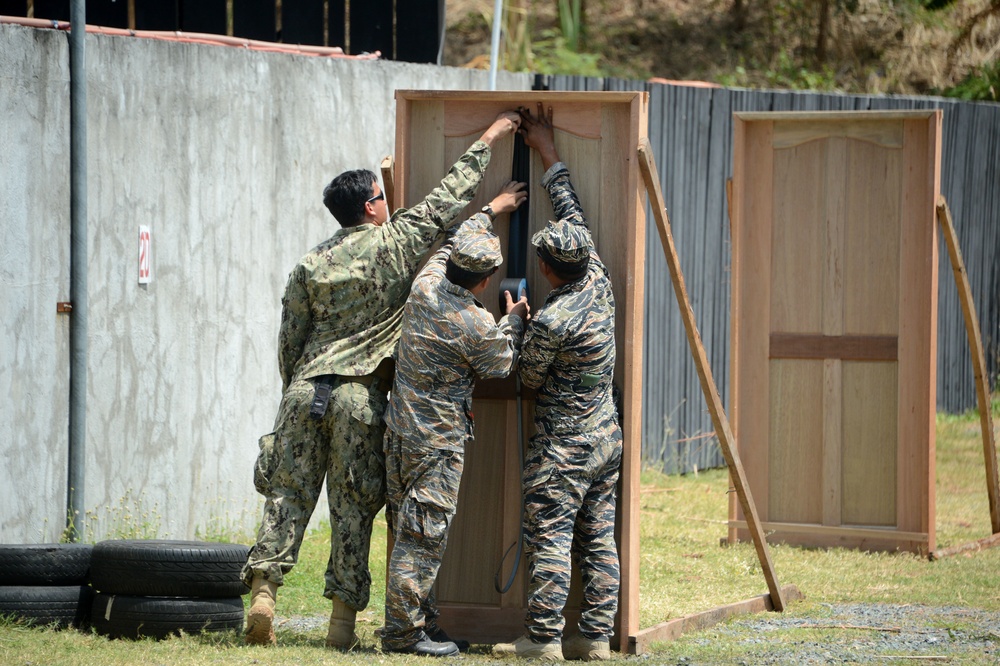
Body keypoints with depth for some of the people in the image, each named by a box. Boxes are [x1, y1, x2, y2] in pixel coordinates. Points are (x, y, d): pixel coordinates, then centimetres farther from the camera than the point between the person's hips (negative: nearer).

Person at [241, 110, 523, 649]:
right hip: (360, 394, -3)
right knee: (353, 506, 1)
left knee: (288, 494, 4)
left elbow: (289, 339, 11)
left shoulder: (310, 265, 10)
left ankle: (263, 590, -9)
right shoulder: (395, 244, 0)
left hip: (305, 388, 3)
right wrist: (489, 140, 18)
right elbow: (449, 198, 7)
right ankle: (343, 619, 1)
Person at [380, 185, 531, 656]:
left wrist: (492, 210, 35)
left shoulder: (426, 286, 1)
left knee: (411, 532, 12)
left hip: (401, 431, 8)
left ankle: (423, 622, 20)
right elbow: (499, 366, 2)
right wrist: (514, 322, 18)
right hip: (437, 441, -8)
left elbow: (453, 242, 21)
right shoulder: (477, 325, -18)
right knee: (422, 536, -5)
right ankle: (403, 631, -5)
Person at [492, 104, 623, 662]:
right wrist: (549, 153, 20)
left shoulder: (550, 321, -20)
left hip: (563, 444, -8)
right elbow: (575, 215, 11)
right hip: (608, 437, 8)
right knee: (600, 537, 8)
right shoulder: (599, 282, 0)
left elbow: (530, 378, -5)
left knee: (550, 538, -4)